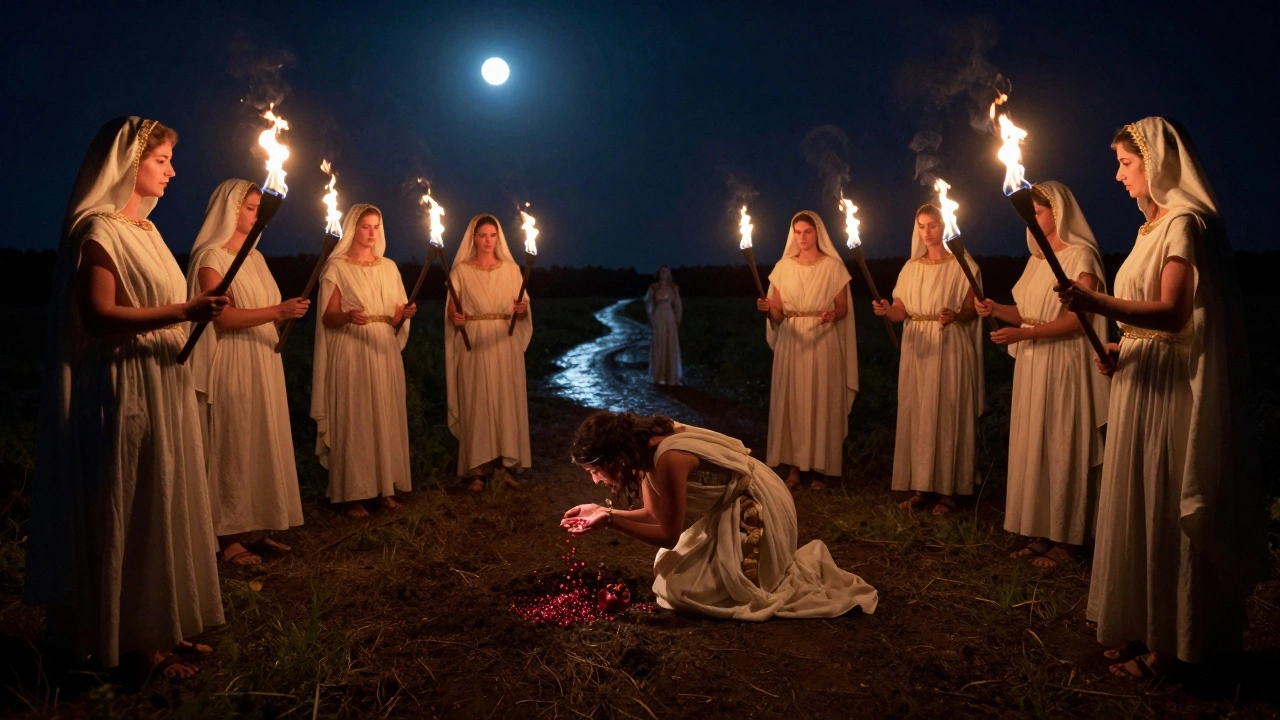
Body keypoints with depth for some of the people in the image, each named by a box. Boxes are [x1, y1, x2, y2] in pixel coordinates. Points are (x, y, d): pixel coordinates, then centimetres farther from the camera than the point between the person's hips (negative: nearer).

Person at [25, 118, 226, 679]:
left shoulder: (144, 228, 16)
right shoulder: (98, 231, -12)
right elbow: (98, 317, -22)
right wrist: (183, 312, -29)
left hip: (164, 386, 9)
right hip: (125, 391, -9)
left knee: (164, 506, 12)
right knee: (131, 511, -1)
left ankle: (164, 626, 22)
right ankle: (136, 638, 11)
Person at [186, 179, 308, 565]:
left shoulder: (255, 257, 17)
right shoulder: (210, 256, -7)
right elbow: (224, 317, -17)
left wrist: (287, 313, 1)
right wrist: (278, 310, -24)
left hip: (263, 364, 8)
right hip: (231, 366, -8)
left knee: (263, 446, 7)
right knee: (232, 447, -4)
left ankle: (256, 528, 14)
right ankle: (229, 537, 4)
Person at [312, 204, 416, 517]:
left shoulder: (389, 267, 14)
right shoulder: (337, 267, 0)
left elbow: (396, 319, 11)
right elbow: (328, 318, -7)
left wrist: (405, 314, -11)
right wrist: (347, 316, -27)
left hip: (385, 352, 5)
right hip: (351, 352, -4)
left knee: (387, 418, 5)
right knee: (353, 419, -4)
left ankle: (386, 487, 13)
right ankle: (353, 494, 1)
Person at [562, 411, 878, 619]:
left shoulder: (668, 458, -30)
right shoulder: (645, 446, -3)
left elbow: (669, 535, -20)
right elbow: (656, 514, 7)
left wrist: (610, 521, -21)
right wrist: (603, 512, -2)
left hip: (755, 510, -9)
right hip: (731, 508, 9)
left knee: (683, 589, -8)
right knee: (670, 569, 15)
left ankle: (805, 572, 3)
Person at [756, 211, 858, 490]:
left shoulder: (833, 266, 3)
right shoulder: (783, 266, 8)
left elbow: (843, 308, 2)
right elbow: (777, 314, 6)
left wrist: (833, 314, -20)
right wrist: (768, 308, -17)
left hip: (823, 342, -2)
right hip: (792, 342, 2)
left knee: (822, 402, -1)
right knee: (791, 401, 1)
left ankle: (819, 468, 6)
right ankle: (794, 467, 8)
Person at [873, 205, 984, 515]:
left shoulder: (962, 265, 0)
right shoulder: (911, 267, 12)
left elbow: (972, 311, -4)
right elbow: (901, 311, 3)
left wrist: (955, 315, -25)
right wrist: (887, 310, -19)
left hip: (950, 349, -4)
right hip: (917, 348, 4)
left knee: (947, 416, -3)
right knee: (916, 415, 3)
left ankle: (948, 490, 2)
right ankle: (921, 486, 9)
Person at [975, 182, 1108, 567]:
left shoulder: (1080, 256, -7)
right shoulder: (1037, 258, 17)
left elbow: (1079, 319, -17)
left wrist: (1023, 333, -21)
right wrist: (996, 310, -4)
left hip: (1064, 366, -7)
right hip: (1032, 366, 8)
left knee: (1061, 447, -3)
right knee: (1032, 446, 7)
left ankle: (1065, 540, 6)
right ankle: (1040, 532, 15)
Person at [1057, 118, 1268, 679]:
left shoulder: (1184, 223, -13)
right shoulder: (1152, 227, 16)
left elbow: (1174, 313, -26)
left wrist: (1099, 305, -40)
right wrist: (1119, 351, 4)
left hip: (1169, 390, -9)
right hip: (1141, 382, 9)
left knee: (1166, 509, -1)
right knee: (1140, 503, 12)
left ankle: (1169, 644, 11)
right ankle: (1144, 628, 23)